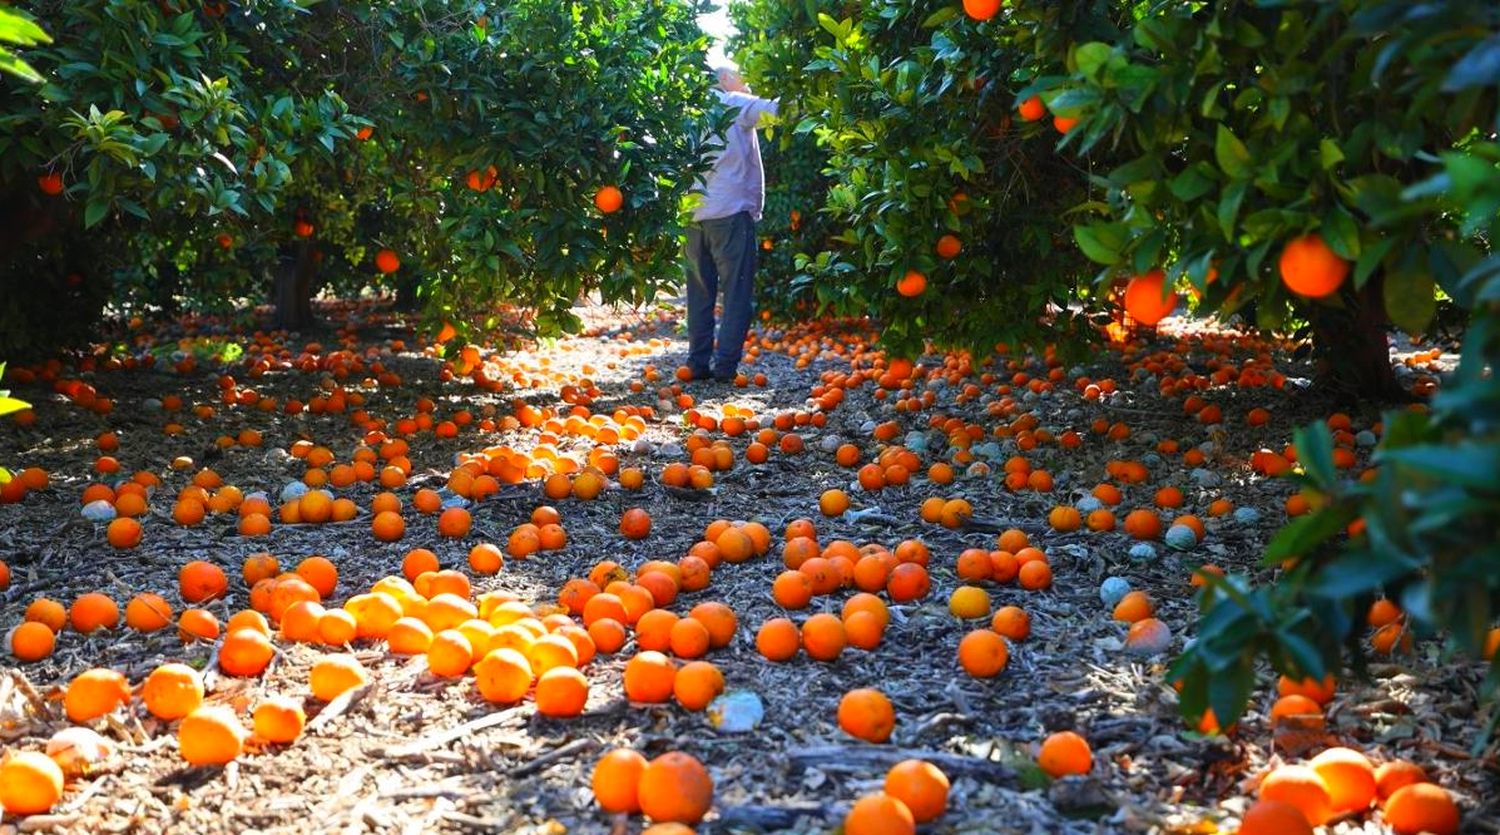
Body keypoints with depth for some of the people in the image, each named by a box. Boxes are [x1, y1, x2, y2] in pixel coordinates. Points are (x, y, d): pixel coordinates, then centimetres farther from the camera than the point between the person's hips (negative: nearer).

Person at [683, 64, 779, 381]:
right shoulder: (734, 104, 4)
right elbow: (774, 110, -8)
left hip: (694, 214, 6)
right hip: (730, 210, -6)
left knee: (700, 292, 10)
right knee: (737, 291, -3)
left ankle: (698, 364, 8)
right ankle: (725, 365, -9)